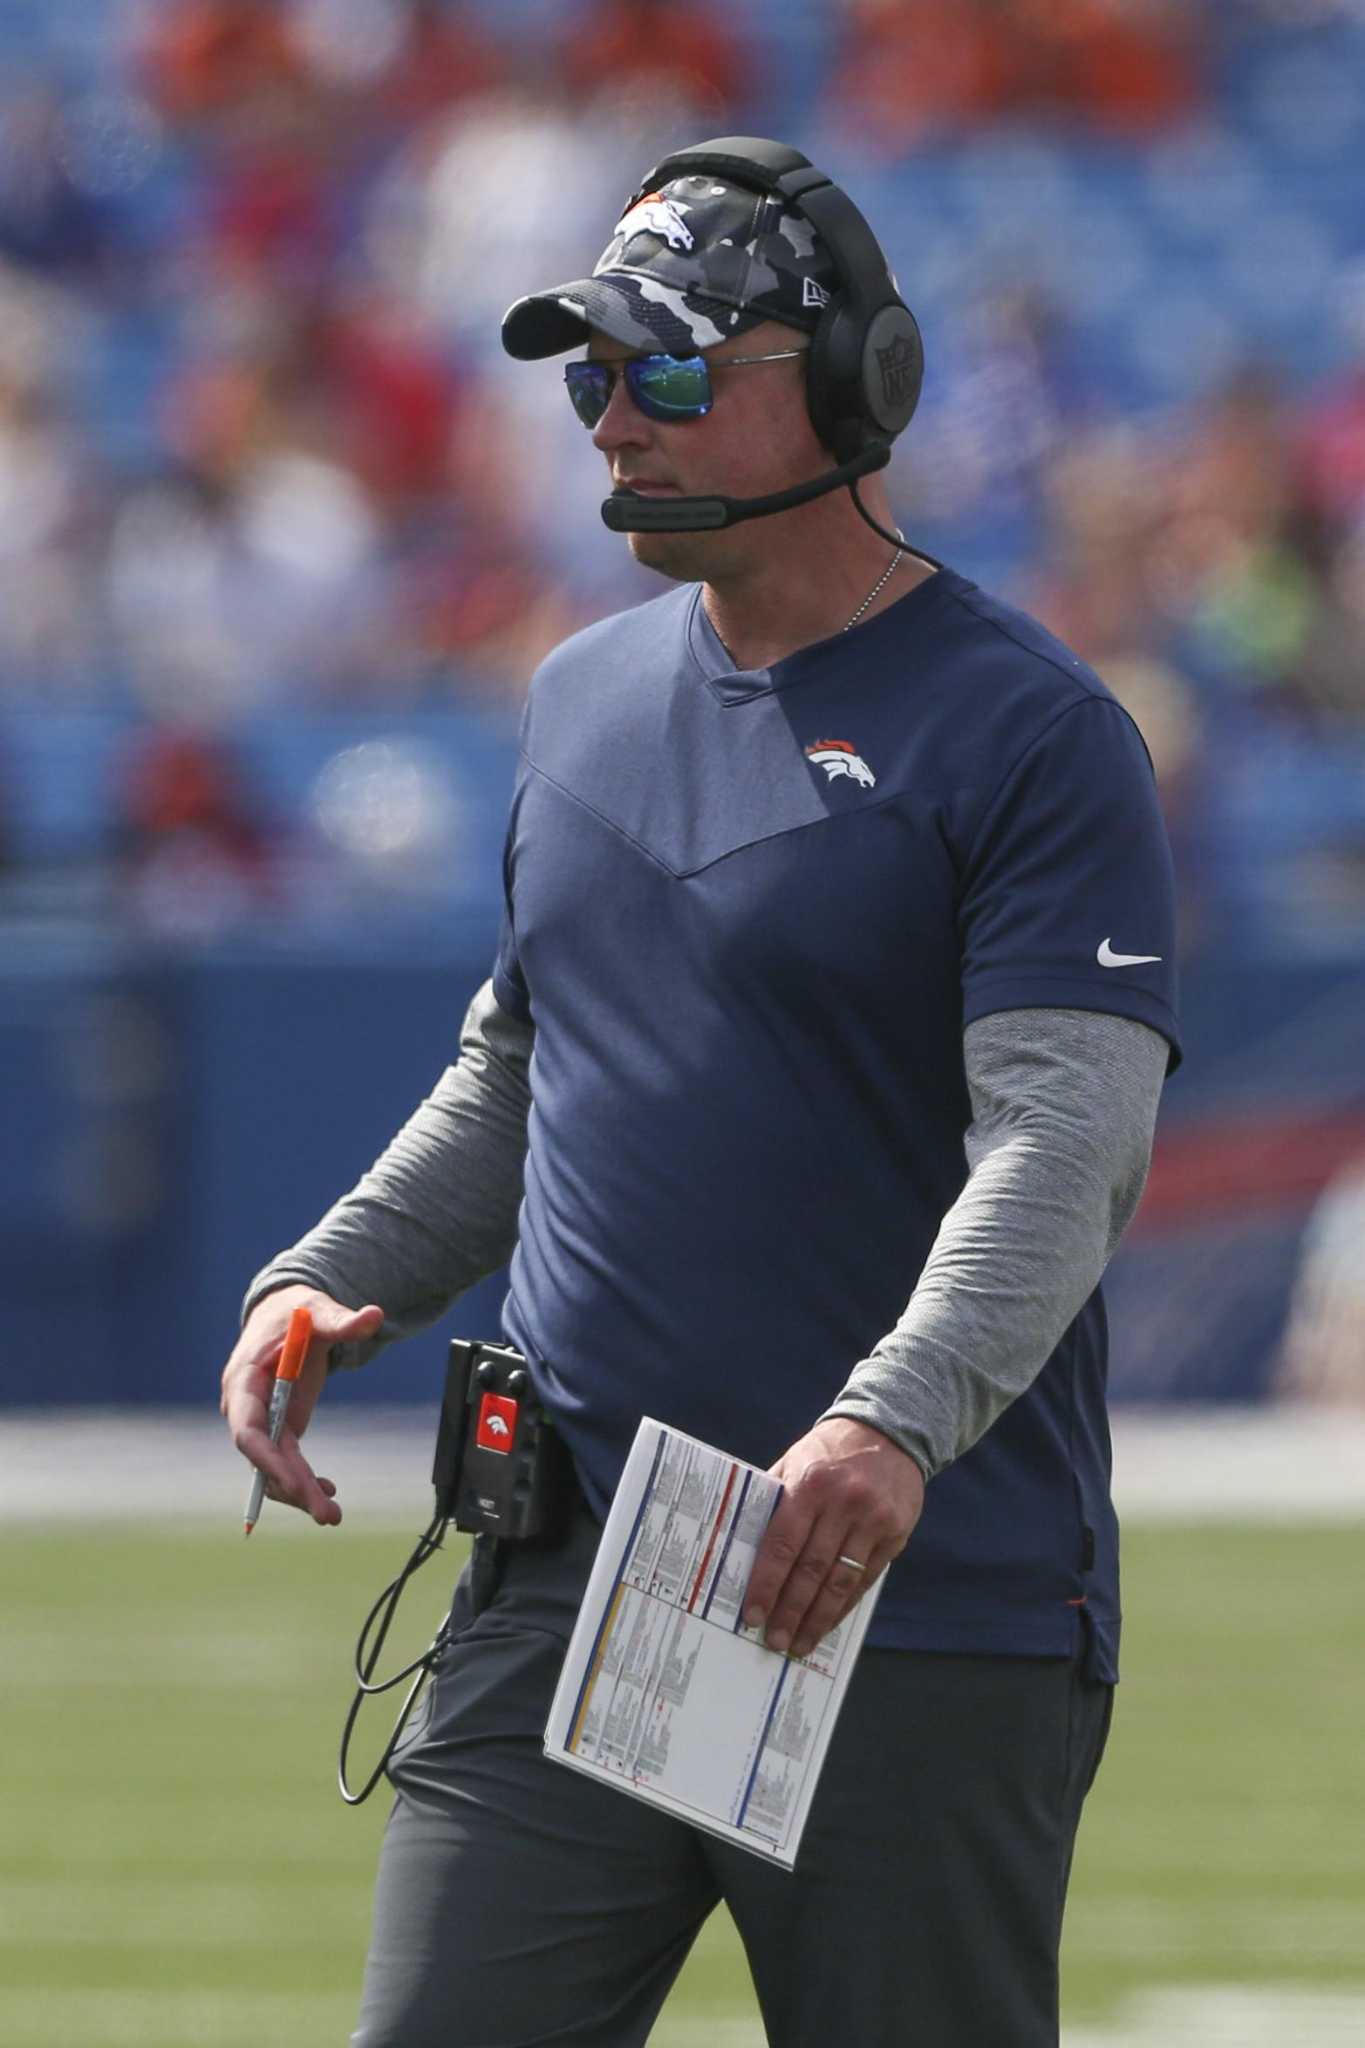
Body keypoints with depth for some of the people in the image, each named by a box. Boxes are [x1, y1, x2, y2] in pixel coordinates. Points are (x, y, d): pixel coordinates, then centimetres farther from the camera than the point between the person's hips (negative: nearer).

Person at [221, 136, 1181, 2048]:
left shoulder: (1028, 729, -7)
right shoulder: (586, 698, 17)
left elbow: (1067, 1142, -18)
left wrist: (896, 1426, -33)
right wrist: (322, 1284, 10)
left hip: (925, 1620, -6)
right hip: (564, 1591, 6)